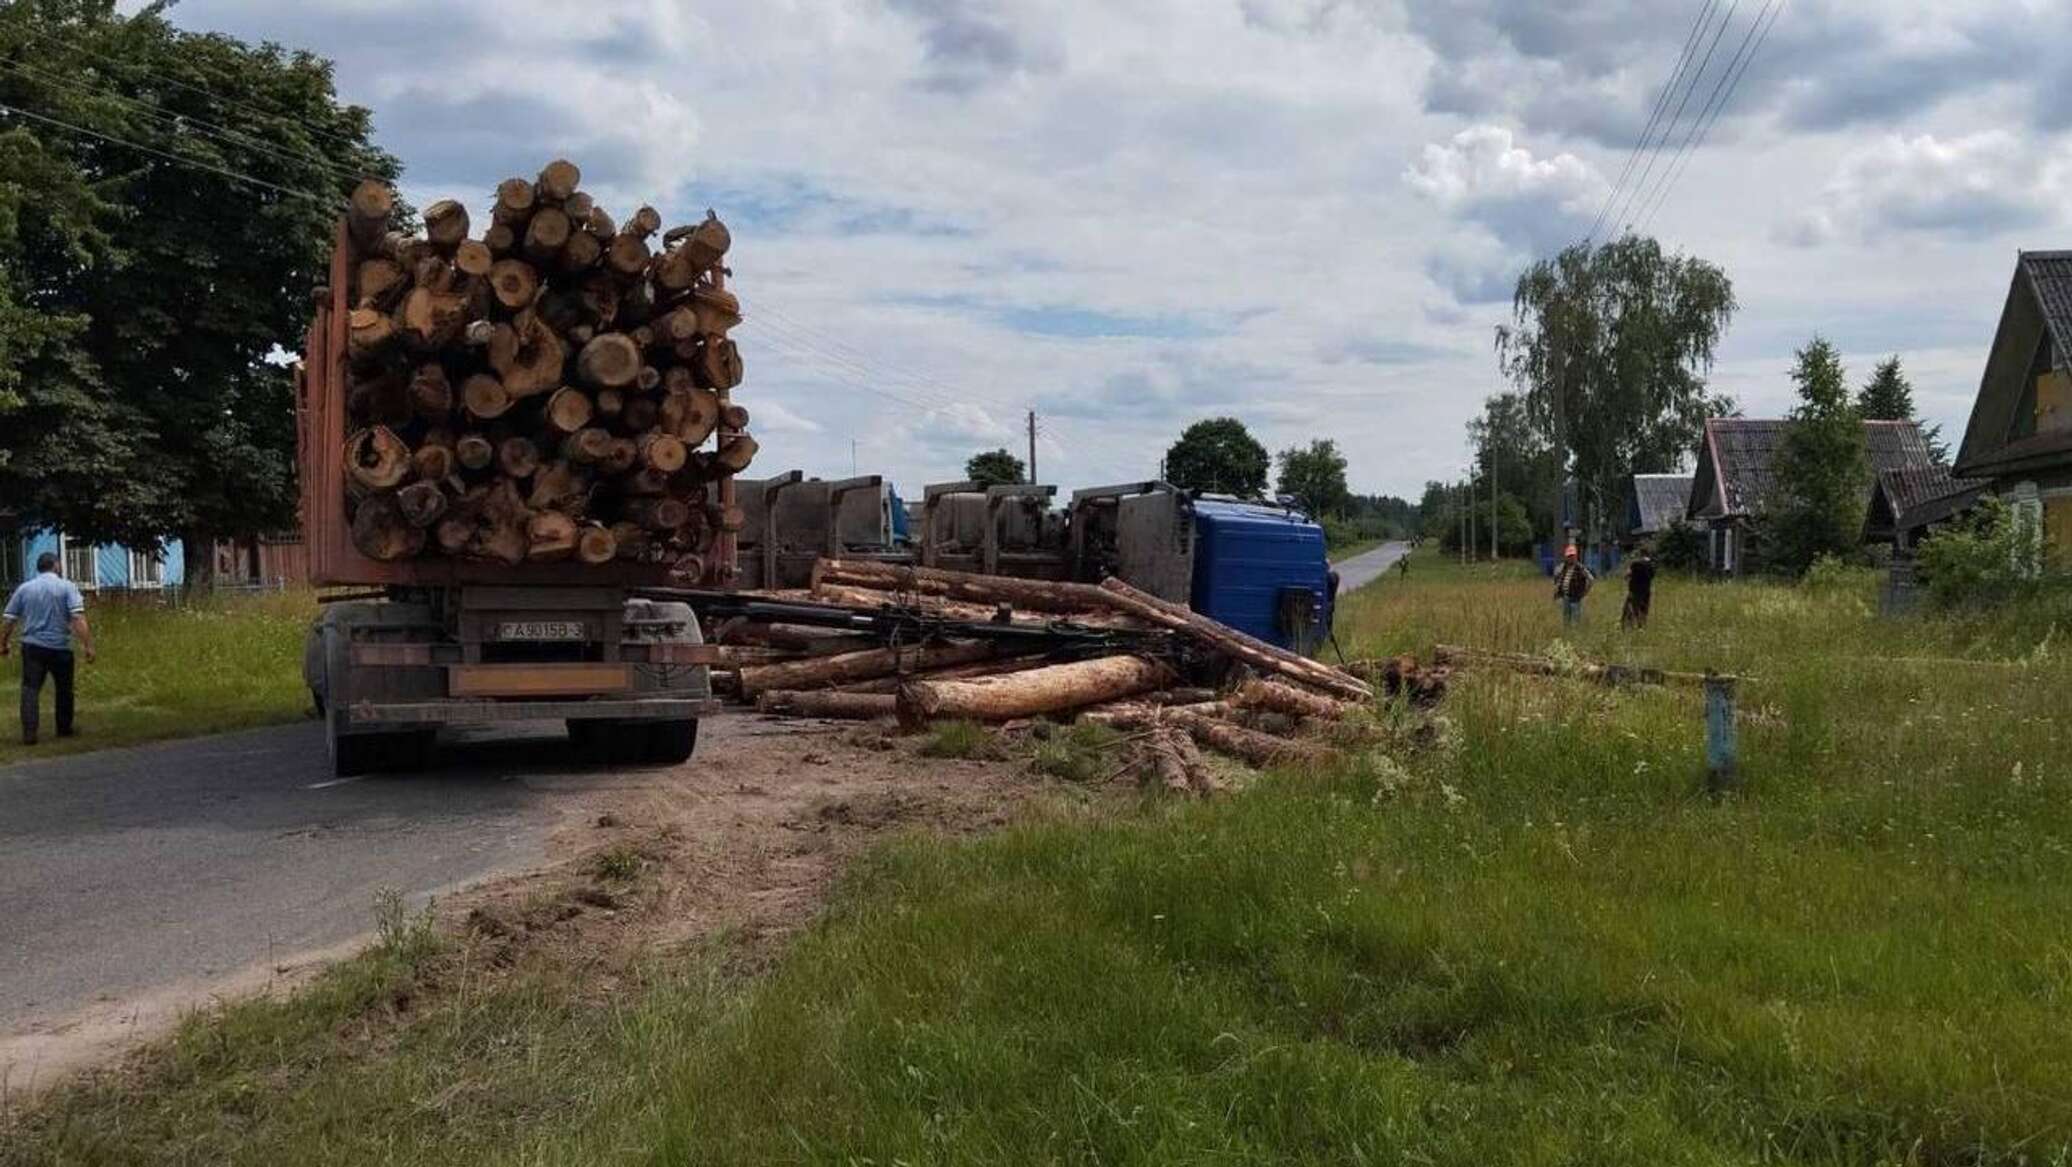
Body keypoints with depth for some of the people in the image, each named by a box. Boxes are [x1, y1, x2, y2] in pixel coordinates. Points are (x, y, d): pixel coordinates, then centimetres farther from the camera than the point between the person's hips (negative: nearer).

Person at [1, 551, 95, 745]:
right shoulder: (67, 587, -3)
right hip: (60, 647, -2)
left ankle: (29, 733, -8)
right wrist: (88, 645, -16)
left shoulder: (24, 588, 6)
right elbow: (78, 618, -15)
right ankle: (64, 728, 25)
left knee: (30, 689, 2)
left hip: (32, 646, 2)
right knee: (64, 689, 15)